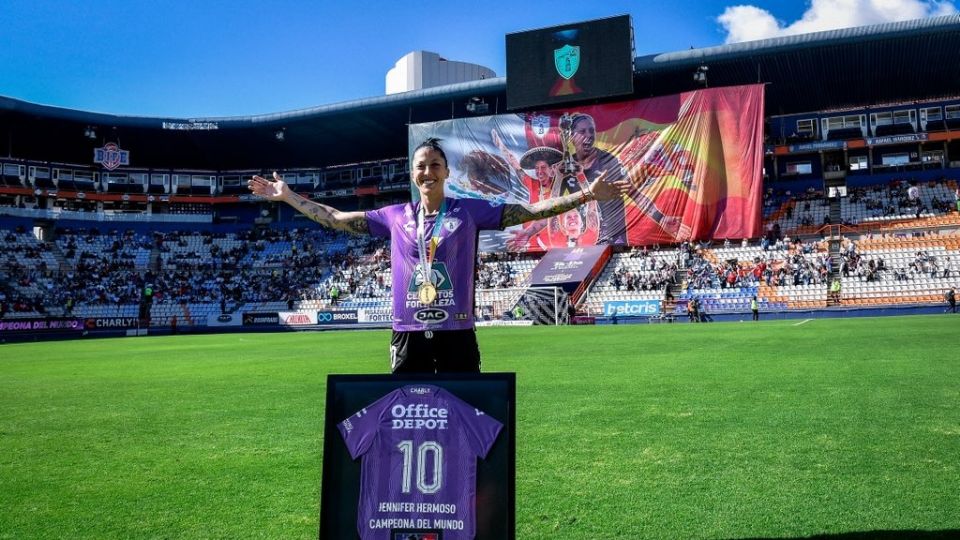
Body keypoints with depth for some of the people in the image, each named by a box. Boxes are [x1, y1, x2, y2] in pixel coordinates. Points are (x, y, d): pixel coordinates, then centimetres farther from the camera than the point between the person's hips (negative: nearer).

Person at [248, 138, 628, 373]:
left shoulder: (470, 211, 3)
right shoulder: (396, 217, 9)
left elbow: (531, 211, -1)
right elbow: (336, 218, 15)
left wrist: (587, 194, -8)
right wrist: (287, 196, 16)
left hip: (456, 333, -2)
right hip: (408, 335, 2)